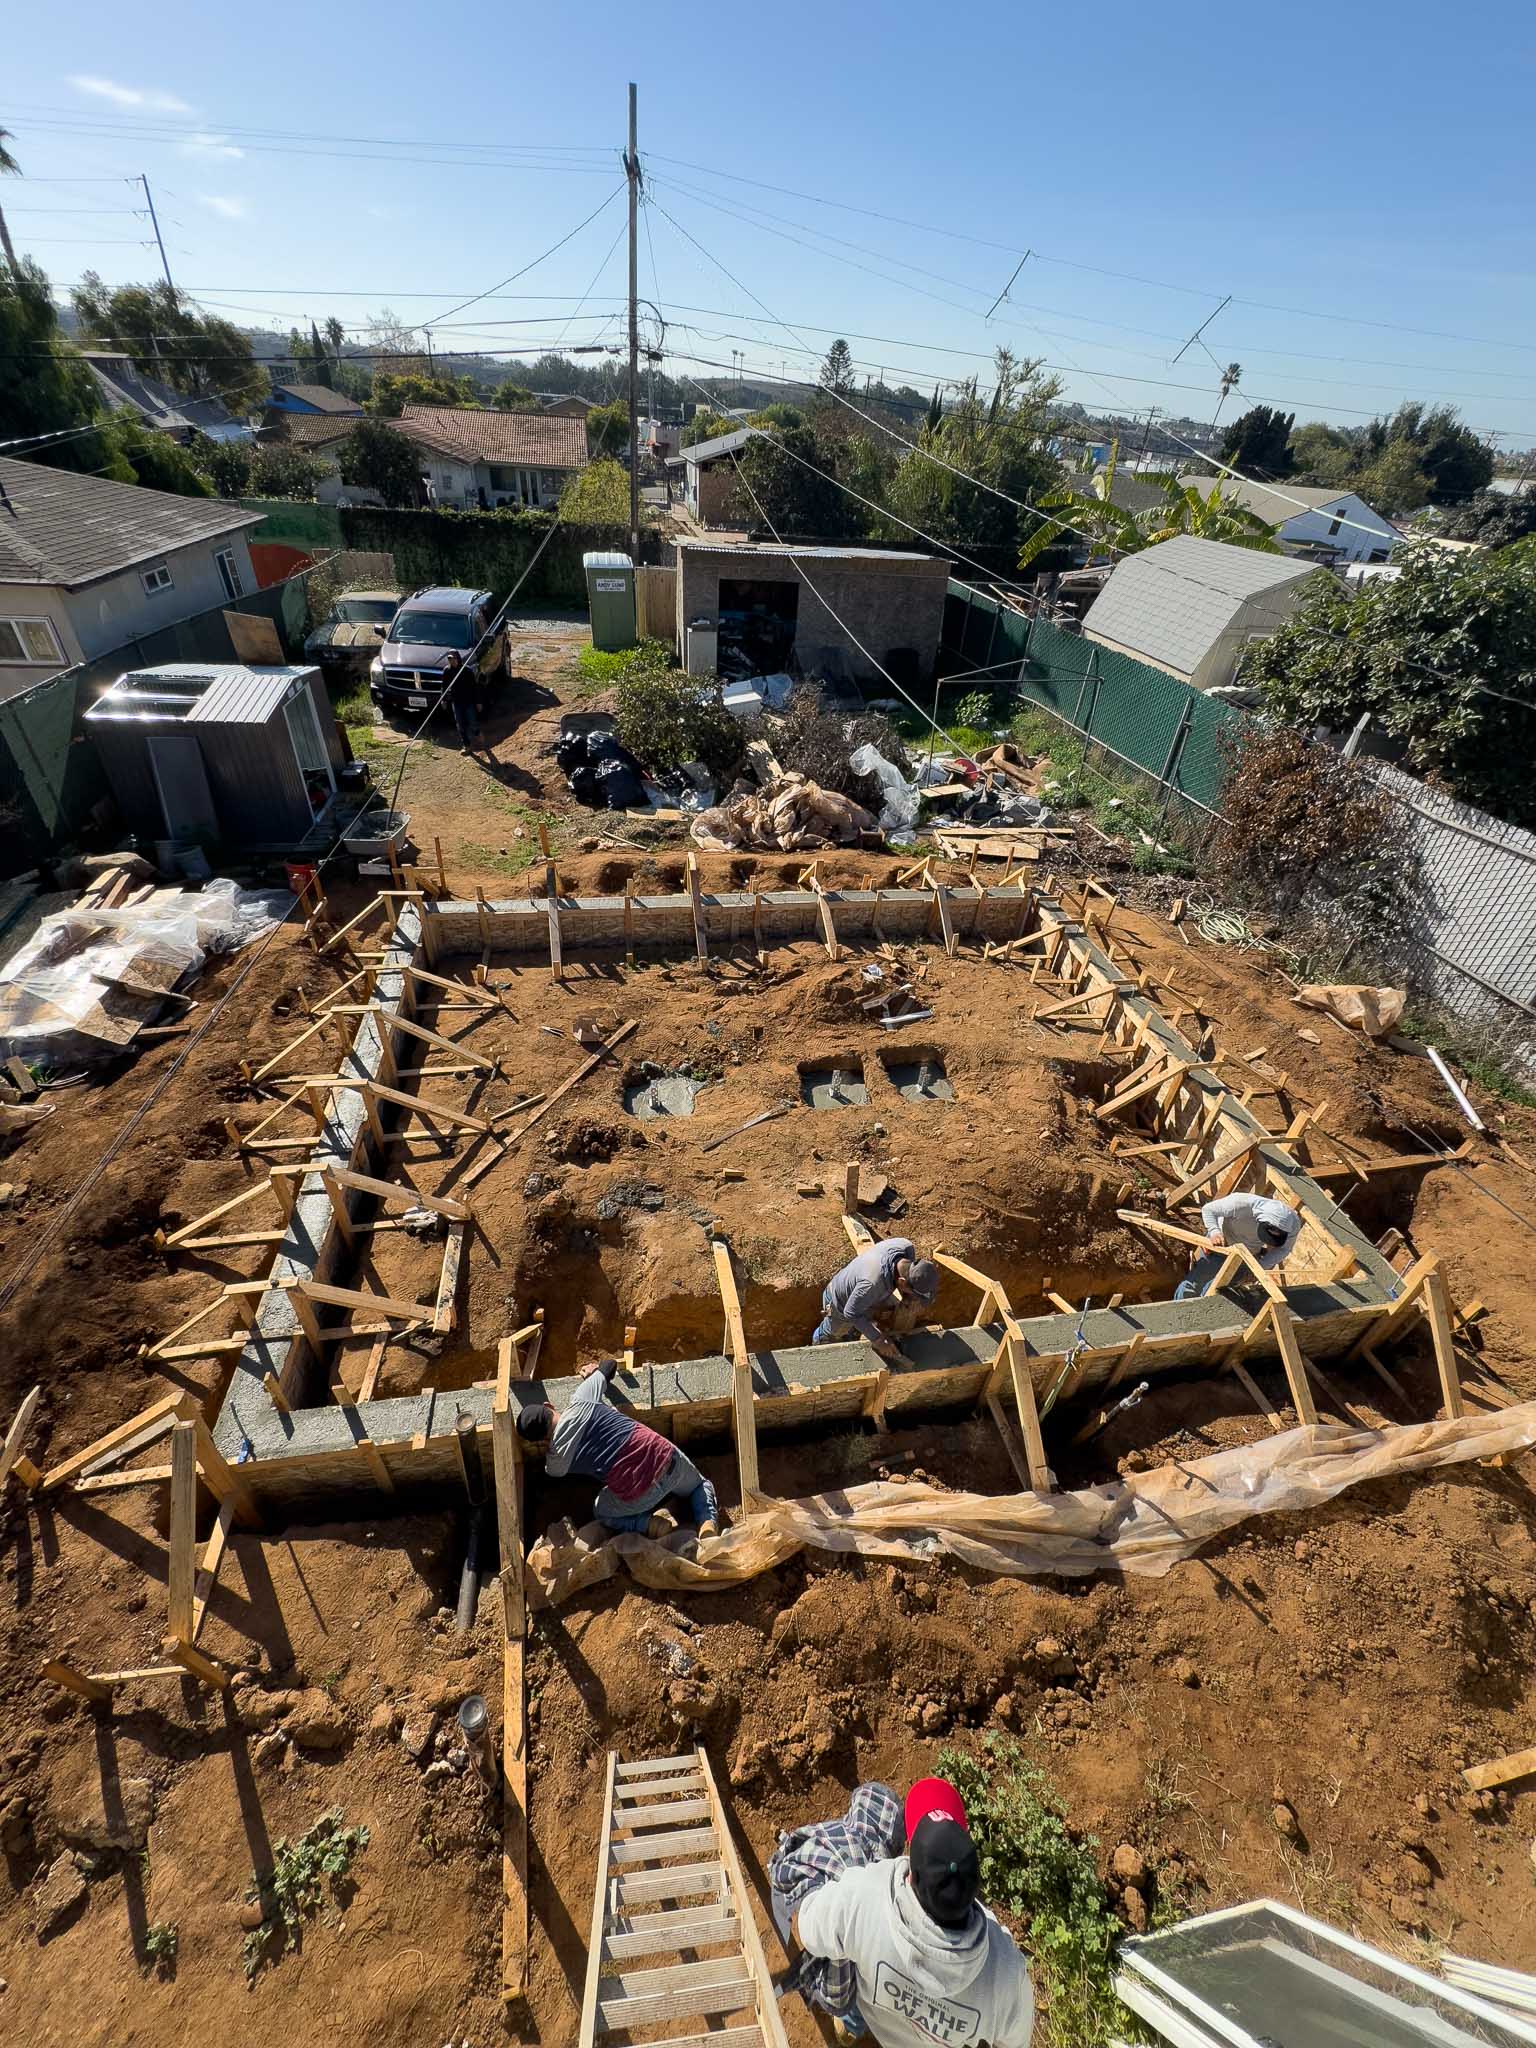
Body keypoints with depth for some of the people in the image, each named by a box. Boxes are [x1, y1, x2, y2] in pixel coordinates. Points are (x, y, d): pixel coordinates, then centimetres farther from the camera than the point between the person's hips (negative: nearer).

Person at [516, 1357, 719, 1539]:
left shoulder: (556, 1456, -2)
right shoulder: (580, 1402, -1)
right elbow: (609, 1364, 16)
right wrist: (595, 1372, 39)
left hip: (638, 1493, -2)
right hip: (665, 1456, 3)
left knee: (601, 1512, 32)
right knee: (700, 1485, 35)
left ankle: (647, 1525, 7)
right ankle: (708, 1521, 5)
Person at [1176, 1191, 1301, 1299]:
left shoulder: (1293, 1224, -26)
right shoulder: (1242, 1204, -38)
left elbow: (1283, 1249, -10)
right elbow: (1208, 1209, -24)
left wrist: (1260, 1267, -25)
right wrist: (1214, 1231, -43)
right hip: (1220, 1245, -2)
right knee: (1191, 1287, -2)